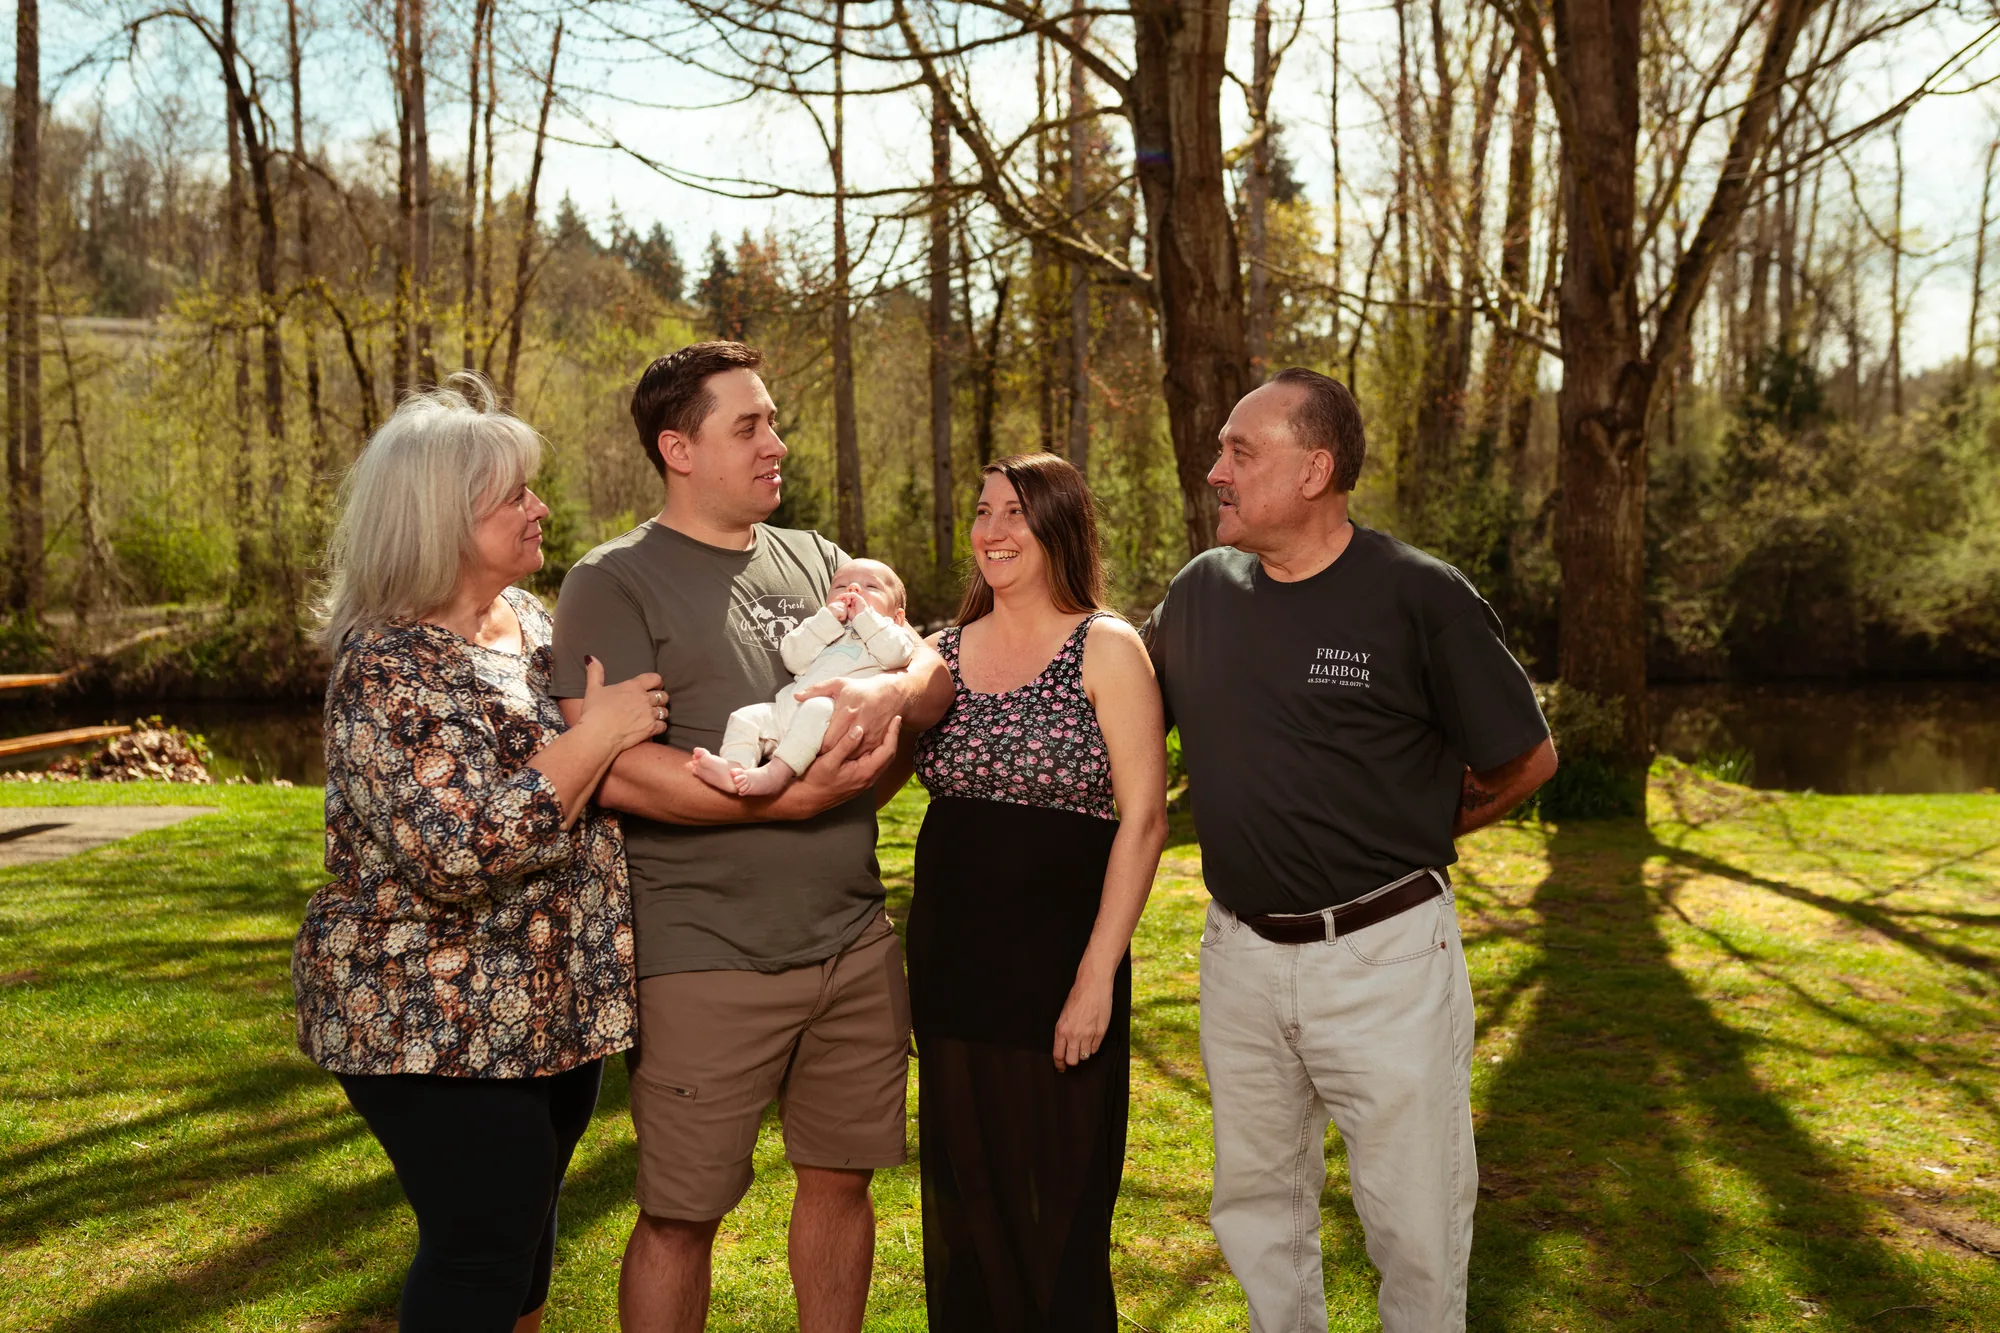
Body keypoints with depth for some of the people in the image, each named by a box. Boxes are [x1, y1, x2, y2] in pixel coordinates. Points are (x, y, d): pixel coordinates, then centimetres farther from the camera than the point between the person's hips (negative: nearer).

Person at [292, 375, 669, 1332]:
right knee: (484, 1242, -1)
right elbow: (458, 851, -29)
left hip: (553, 999, 8)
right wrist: (594, 736, -24)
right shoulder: (387, 668, -19)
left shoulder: (530, 621, 7)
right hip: (439, 1027, -8)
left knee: (526, 1221, 19)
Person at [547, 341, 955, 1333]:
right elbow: (614, 769, -18)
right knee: (681, 1217, 6)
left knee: (840, 1177, 17)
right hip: (708, 962, -5)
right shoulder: (615, 583, -7)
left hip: (855, 942, 6)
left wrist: (891, 692, -17)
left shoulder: (815, 562, 12)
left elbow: (938, 677, 7)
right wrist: (791, 797, -21)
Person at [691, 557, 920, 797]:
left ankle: (777, 773, -47)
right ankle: (734, 767, -34)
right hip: (789, 706, 6)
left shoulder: (887, 632, 23)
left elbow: (894, 654, -4)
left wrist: (864, 616, 4)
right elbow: (793, 658, 13)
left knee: (818, 709, -37)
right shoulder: (822, 629, 33)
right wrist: (827, 620, 5)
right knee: (746, 717, -12)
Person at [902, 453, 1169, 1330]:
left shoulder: (1106, 649, -6)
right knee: (964, 1191, 15)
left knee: (1061, 1196, 7)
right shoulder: (943, 652, 8)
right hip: (950, 961, 5)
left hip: (1060, 958, -5)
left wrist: (1098, 975, -16)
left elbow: (1144, 820, -11)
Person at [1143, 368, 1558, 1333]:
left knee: (1417, 1225, 8)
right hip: (1240, 953, 5)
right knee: (1255, 1203, 18)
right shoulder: (1201, 591, 3)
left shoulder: (1418, 596, -10)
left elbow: (1526, 759, -2)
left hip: (1384, 955, -4)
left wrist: (1414, 831, 5)